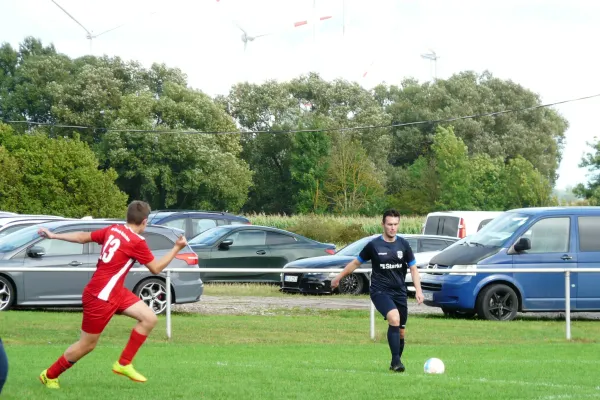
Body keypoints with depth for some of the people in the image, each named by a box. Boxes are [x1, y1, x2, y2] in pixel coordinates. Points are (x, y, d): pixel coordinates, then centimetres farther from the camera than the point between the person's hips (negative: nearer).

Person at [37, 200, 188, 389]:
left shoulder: (113, 229, 4)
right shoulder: (137, 241, -19)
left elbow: (83, 237, 9)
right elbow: (156, 268, -8)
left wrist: (53, 235, 18)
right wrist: (177, 248, -2)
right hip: (100, 297, -9)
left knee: (149, 318, 3)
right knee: (87, 344, 3)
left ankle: (124, 364, 13)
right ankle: (50, 375, 21)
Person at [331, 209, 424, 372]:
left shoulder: (403, 245, 3)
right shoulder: (374, 245, -4)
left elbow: (413, 268, 8)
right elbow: (356, 262, 9)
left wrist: (418, 290, -5)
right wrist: (338, 278, 15)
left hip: (399, 292, 4)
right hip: (380, 290, -4)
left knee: (401, 331, 6)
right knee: (394, 318, -29)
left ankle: (396, 363, 26)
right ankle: (396, 360, -27)